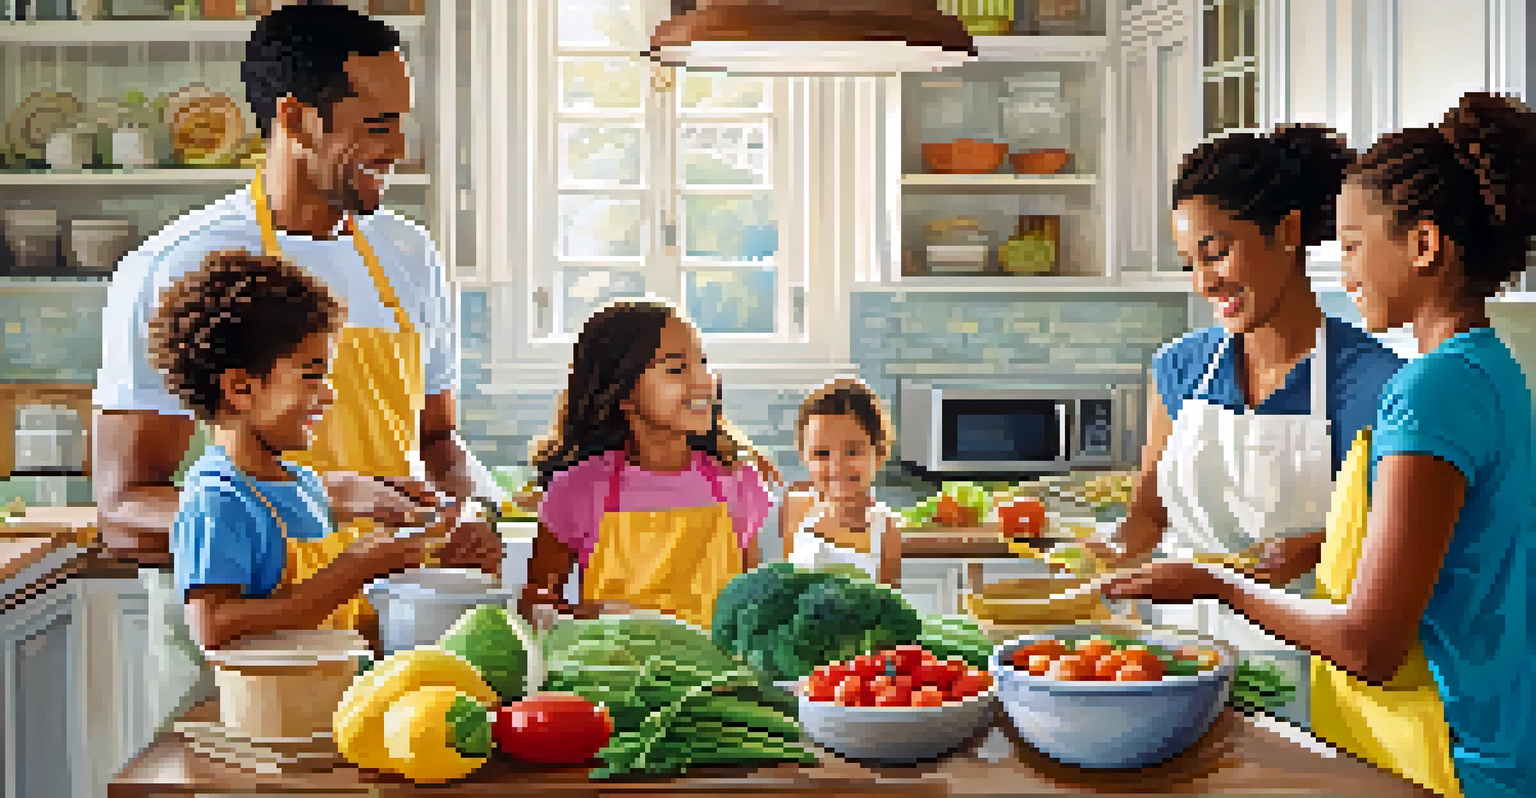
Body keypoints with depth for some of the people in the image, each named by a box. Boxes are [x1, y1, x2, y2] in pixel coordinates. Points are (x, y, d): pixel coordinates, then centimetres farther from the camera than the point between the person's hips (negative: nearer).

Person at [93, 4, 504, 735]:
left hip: (398, 634, 5)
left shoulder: (409, 258, 13)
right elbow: (123, 516, -10)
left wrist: (476, 507, 1)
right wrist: (321, 501, -23)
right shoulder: (174, 271, -6)